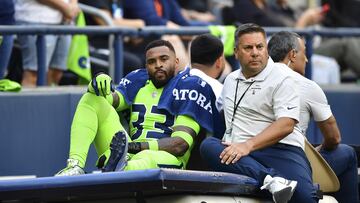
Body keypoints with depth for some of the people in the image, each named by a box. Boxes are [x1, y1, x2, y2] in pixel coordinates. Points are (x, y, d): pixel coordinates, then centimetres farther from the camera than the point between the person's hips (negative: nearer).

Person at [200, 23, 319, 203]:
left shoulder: (281, 79, 5)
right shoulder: (230, 81, 26)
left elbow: (286, 125, -9)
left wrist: (248, 145, -20)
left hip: (278, 149, -6)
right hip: (236, 151, 6)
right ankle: (271, 178, -45)